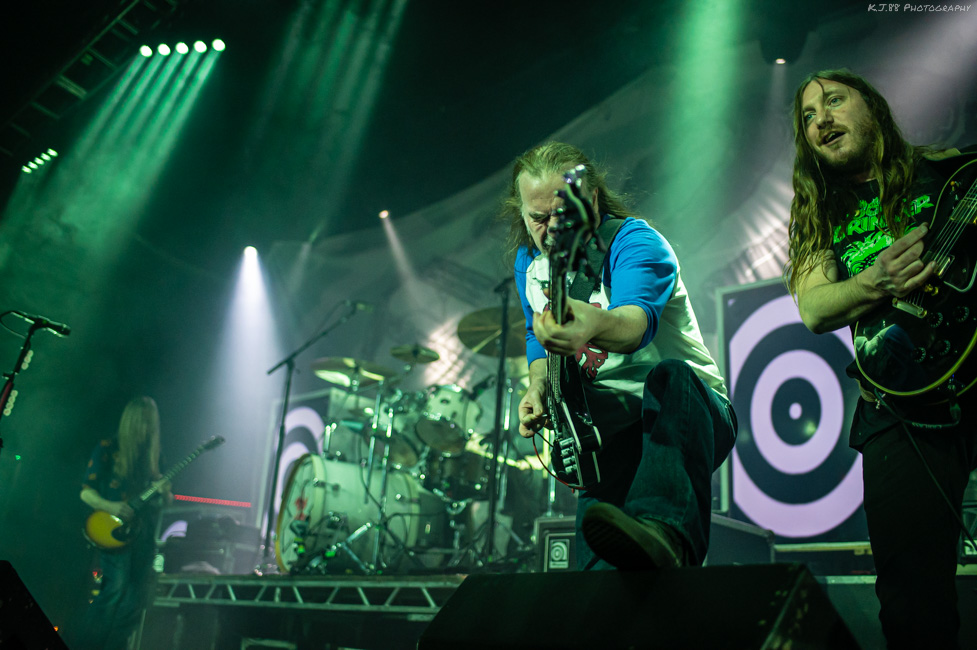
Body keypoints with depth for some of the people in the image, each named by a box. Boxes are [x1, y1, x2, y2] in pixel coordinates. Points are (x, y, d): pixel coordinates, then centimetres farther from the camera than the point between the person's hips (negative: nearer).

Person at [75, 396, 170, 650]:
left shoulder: (151, 454, 15)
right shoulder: (108, 449, 1)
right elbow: (86, 491, -2)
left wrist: (164, 493, -5)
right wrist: (111, 507, -18)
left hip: (143, 528, 5)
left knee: (138, 595, 3)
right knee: (116, 588, -18)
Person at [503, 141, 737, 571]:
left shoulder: (636, 242, -15)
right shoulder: (529, 261, 8)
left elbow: (637, 319, -38)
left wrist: (593, 325, -63)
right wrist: (538, 386, 1)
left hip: (686, 415, -5)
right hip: (604, 427, 6)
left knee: (668, 377, -41)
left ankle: (664, 532, -65)